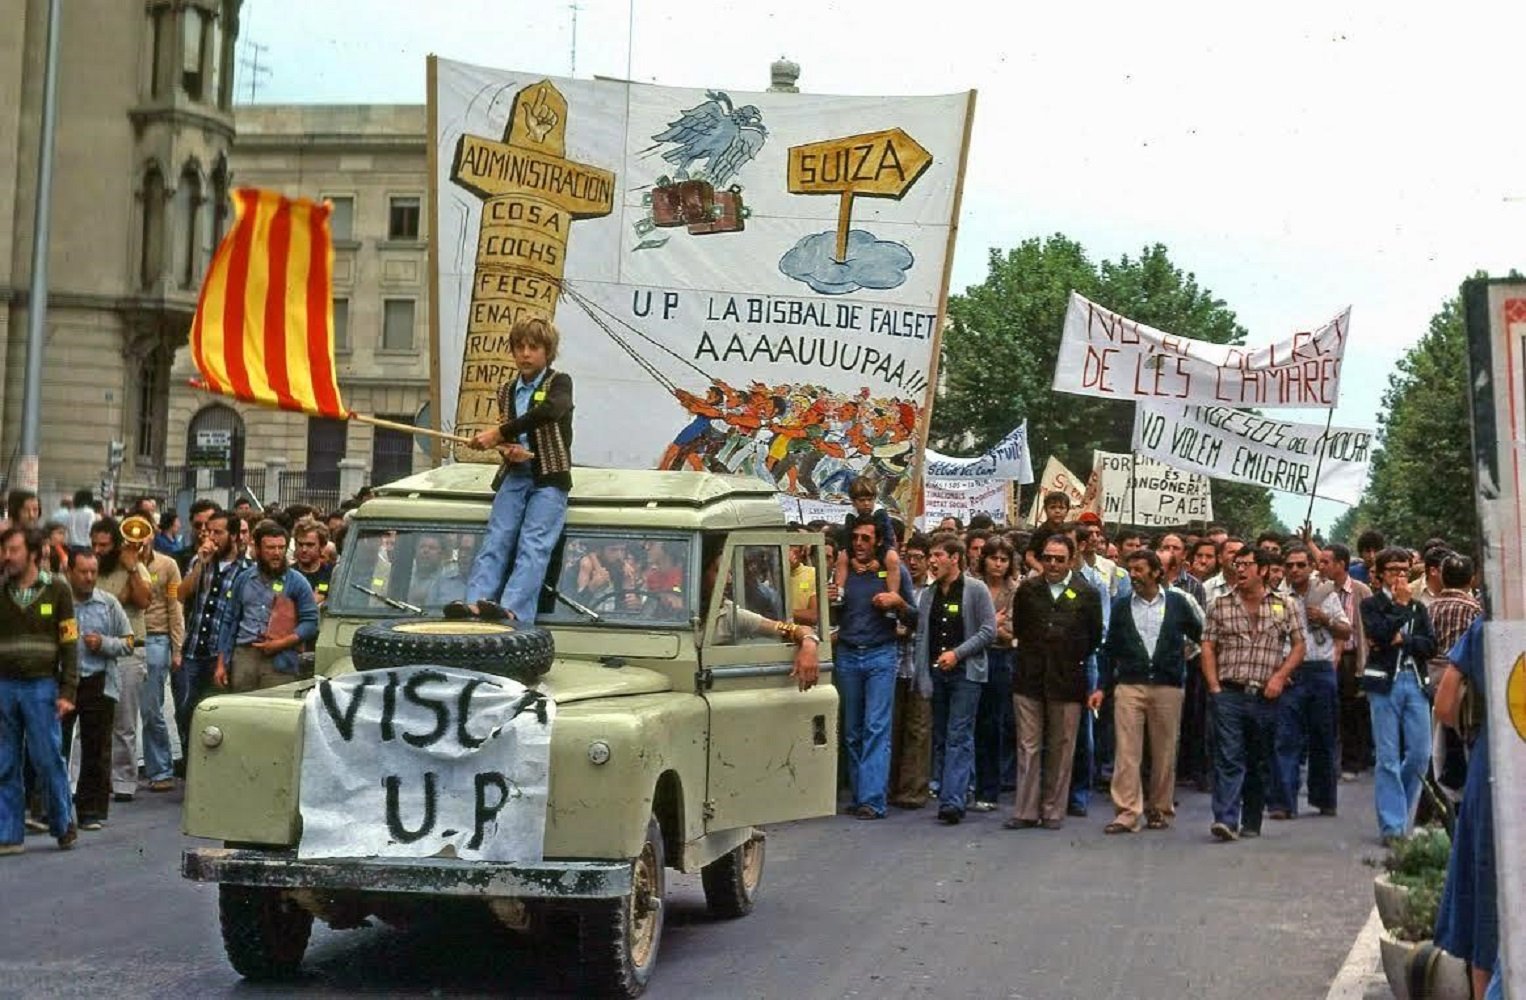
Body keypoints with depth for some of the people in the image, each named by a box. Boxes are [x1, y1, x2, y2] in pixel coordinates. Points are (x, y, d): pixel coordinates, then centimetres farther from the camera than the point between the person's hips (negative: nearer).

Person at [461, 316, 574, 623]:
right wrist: (508, 449, -8)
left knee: (533, 546, -20)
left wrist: (498, 434, -23)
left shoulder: (559, 382, 1)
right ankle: (476, 602, -27)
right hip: (515, 475, 5)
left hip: (549, 478, -5)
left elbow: (549, 411, -21)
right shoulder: (506, 391, 18)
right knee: (496, 540, -13)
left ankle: (513, 610, -36)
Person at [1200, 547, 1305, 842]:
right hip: (1229, 693, -1)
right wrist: (1214, 686, -4)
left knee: (1260, 763, 9)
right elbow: (1208, 647, 6)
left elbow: (1298, 646, 9)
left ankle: (1252, 823, 19)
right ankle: (1226, 820, -18)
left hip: (1265, 696, 1)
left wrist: (1280, 676, -5)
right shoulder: (1221, 606, 7)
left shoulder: (1282, 607, 8)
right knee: (1228, 759, -11)